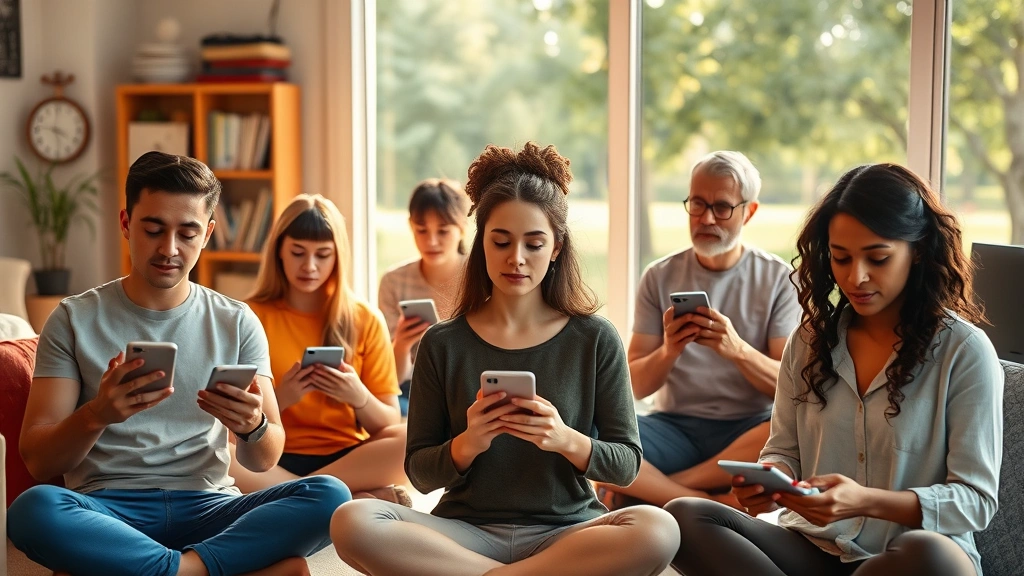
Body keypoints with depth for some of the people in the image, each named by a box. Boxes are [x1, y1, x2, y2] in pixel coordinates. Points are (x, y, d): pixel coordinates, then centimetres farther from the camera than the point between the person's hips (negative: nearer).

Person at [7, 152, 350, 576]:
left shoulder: (237, 323, 10)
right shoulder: (75, 319, 6)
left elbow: (265, 459, 6)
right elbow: (37, 460, -1)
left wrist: (253, 426, -18)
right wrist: (96, 414, -23)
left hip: (207, 506, 1)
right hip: (109, 509, -1)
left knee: (329, 496, -25)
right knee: (33, 509, -35)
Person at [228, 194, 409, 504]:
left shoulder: (365, 320, 7)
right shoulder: (251, 317, 5)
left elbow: (389, 425, 6)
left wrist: (359, 397, -14)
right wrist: (279, 399, -17)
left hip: (347, 457, 1)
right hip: (274, 462, -1)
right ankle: (350, 497, -27)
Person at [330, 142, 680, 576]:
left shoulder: (596, 340, 3)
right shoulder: (442, 344, 4)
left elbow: (626, 465, 2)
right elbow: (420, 474, 5)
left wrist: (567, 440, -18)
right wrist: (465, 446, -17)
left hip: (564, 532, 0)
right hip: (467, 531, 1)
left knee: (657, 530, -33)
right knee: (352, 523, -29)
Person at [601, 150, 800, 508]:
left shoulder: (778, 278, 3)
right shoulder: (660, 277, 6)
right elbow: (636, 386, 1)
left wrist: (738, 350, -26)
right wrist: (667, 352, -21)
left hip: (747, 430, 0)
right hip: (675, 425, 1)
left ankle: (654, 490, -23)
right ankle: (719, 503, -23)